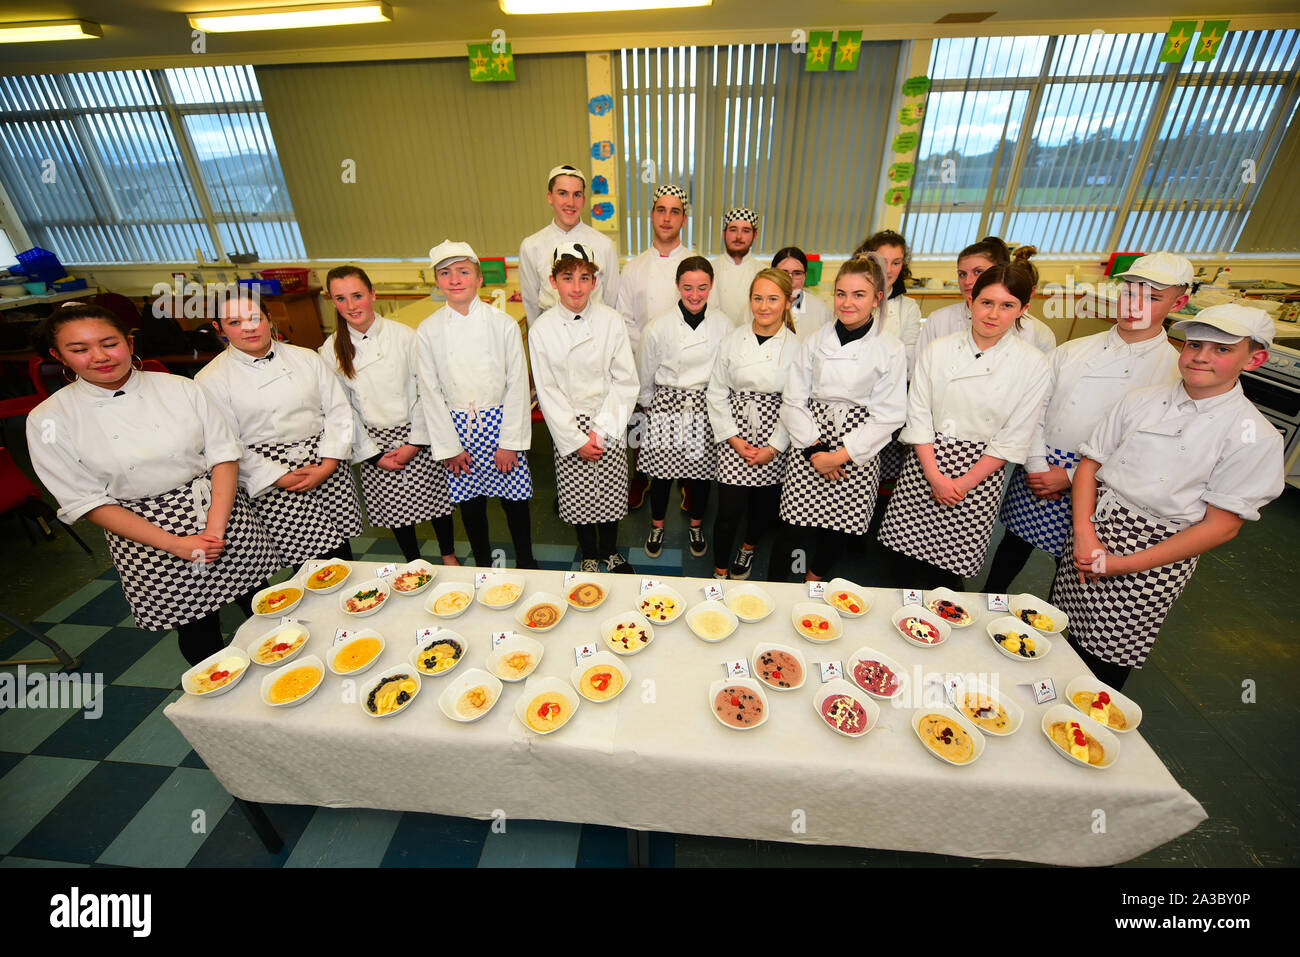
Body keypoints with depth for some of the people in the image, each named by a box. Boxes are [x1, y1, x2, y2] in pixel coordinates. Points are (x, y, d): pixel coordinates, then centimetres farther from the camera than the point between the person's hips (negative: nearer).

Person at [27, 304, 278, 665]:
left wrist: (214, 529, -16)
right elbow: (87, 501, -5)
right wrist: (176, 544, -15)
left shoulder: (179, 388, -3)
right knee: (198, 635, 10)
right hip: (144, 533, -1)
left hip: (221, 512, 1)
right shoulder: (49, 420, -5)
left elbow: (223, 454, -5)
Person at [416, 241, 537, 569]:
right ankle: (483, 565, 35)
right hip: (457, 428, 2)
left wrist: (509, 442, -9)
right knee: (469, 502, 12)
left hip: (500, 424, -1)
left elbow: (517, 385, -7)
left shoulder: (503, 324, -7)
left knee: (514, 499, 8)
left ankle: (526, 563, 30)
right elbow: (430, 392, 0)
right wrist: (448, 446, -3)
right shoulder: (428, 331, -2)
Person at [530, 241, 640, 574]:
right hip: (567, 427, 0)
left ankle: (611, 552, 35)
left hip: (608, 424, 0)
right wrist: (576, 440, -10)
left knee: (611, 494, 8)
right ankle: (589, 555, 34)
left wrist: (601, 431, -11)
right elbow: (547, 391, -5)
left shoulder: (612, 322, -6)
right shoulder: (542, 330, -6)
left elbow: (626, 380, -5)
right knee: (577, 497, 8)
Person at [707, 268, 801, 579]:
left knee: (765, 503, 14)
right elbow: (716, 393, 1)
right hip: (734, 436, 0)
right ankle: (720, 571, 21)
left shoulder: (796, 347, -3)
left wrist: (774, 447, -9)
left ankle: (748, 547, 46)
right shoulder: (733, 340, 0)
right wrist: (734, 439, -7)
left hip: (776, 436, 1)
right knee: (729, 509, -2)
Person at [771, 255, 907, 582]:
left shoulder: (891, 350, -3)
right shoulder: (817, 340, 3)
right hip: (810, 445, 1)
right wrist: (814, 448, -10)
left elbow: (887, 416, -5)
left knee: (842, 525, 10)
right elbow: (793, 399, 0)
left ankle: (814, 581, 37)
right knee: (796, 525, 0)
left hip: (857, 454, 0)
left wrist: (842, 454, -13)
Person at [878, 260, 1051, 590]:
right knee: (907, 560, 5)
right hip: (925, 463, 1)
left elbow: (1013, 438, -4)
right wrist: (936, 477, -11)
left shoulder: (1032, 364, -3)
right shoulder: (938, 350, -2)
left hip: (981, 473, 0)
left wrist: (964, 483, -10)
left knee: (952, 564, 5)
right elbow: (919, 417, -4)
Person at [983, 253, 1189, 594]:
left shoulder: (1175, 370, -6)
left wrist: (1069, 477, -14)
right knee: (1014, 544, 12)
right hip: (1038, 470, 2)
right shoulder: (1073, 350, 3)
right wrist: (1036, 466, -7)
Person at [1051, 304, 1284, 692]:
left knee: (1105, 663, 3)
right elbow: (1090, 463, 1)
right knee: (1064, 635, 10)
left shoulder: (1256, 437, -7)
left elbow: (1221, 526, -9)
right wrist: (1084, 534, -12)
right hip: (1093, 531, 3)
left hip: (1157, 552, -3)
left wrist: (1127, 564, -14)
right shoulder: (1141, 400, 3)